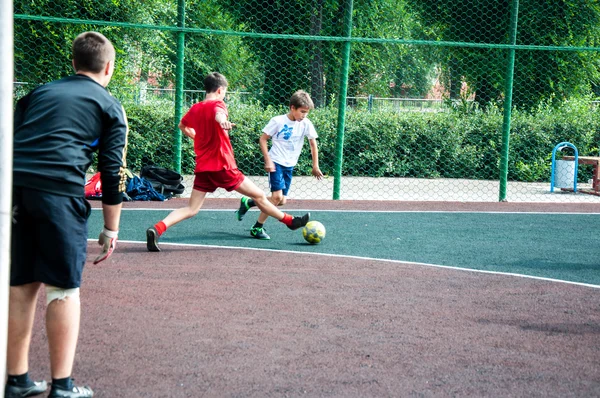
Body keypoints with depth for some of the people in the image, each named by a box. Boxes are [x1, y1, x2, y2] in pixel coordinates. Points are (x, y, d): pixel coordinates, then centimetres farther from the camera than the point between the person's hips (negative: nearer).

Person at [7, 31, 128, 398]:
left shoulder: (39, 92, 26)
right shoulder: (109, 106, 13)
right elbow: (113, 171, 7)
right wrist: (111, 230, 11)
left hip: (14, 186, 5)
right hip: (59, 191, -4)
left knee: (22, 285, 13)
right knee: (64, 288, 3)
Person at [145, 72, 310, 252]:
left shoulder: (195, 108, 11)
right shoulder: (217, 104, -8)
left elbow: (182, 126, 31)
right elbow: (219, 114, -34)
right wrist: (223, 122, -56)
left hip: (202, 168, 6)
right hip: (223, 167, -6)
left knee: (191, 209, 2)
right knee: (259, 196, 8)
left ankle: (157, 229, -19)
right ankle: (289, 221, 22)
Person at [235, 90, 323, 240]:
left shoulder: (306, 124, -2)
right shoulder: (278, 121, -13)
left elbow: (313, 144, 8)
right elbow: (263, 139, -6)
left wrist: (315, 166, 7)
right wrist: (268, 160, -13)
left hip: (289, 166, 6)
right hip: (276, 163, -6)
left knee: (281, 201, 5)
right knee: (277, 196, -18)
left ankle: (247, 203, 24)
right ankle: (257, 228, -4)